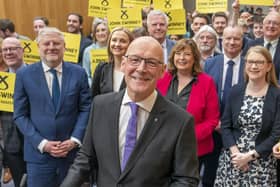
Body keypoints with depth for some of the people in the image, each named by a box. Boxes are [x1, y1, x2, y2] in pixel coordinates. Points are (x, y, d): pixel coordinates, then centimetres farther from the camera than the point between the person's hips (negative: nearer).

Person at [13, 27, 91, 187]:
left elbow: (86, 109, 2)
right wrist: (42, 143, -10)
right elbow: (20, 115, -1)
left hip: (72, 151, 1)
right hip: (39, 153, -1)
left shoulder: (79, 73, 1)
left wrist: (74, 140, -9)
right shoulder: (24, 75, -1)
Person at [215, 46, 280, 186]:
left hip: (262, 163, -2)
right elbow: (225, 126, 2)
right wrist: (235, 152, -11)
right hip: (232, 159, 2)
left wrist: (250, 156, -13)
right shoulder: (235, 91, 3)